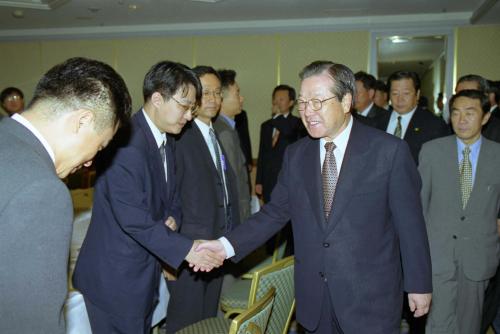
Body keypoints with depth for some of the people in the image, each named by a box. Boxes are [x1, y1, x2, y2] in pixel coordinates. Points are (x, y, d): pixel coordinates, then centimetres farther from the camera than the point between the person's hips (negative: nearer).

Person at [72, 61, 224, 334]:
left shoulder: (168, 142, 7)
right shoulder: (126, 141, -24)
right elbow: (133, 218, -27)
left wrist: (171, 218, -4)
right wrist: (186, 249, -25)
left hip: (145, 273, 9)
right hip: (115, 278, -8)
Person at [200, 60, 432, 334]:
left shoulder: (390, 151, -10)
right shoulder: (295, 155, 2)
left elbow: (410, 223, -6)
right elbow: (276, 212, 3)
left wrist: (419, 285, -2)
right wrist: (228, 245, -9)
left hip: (371, 299, -3)